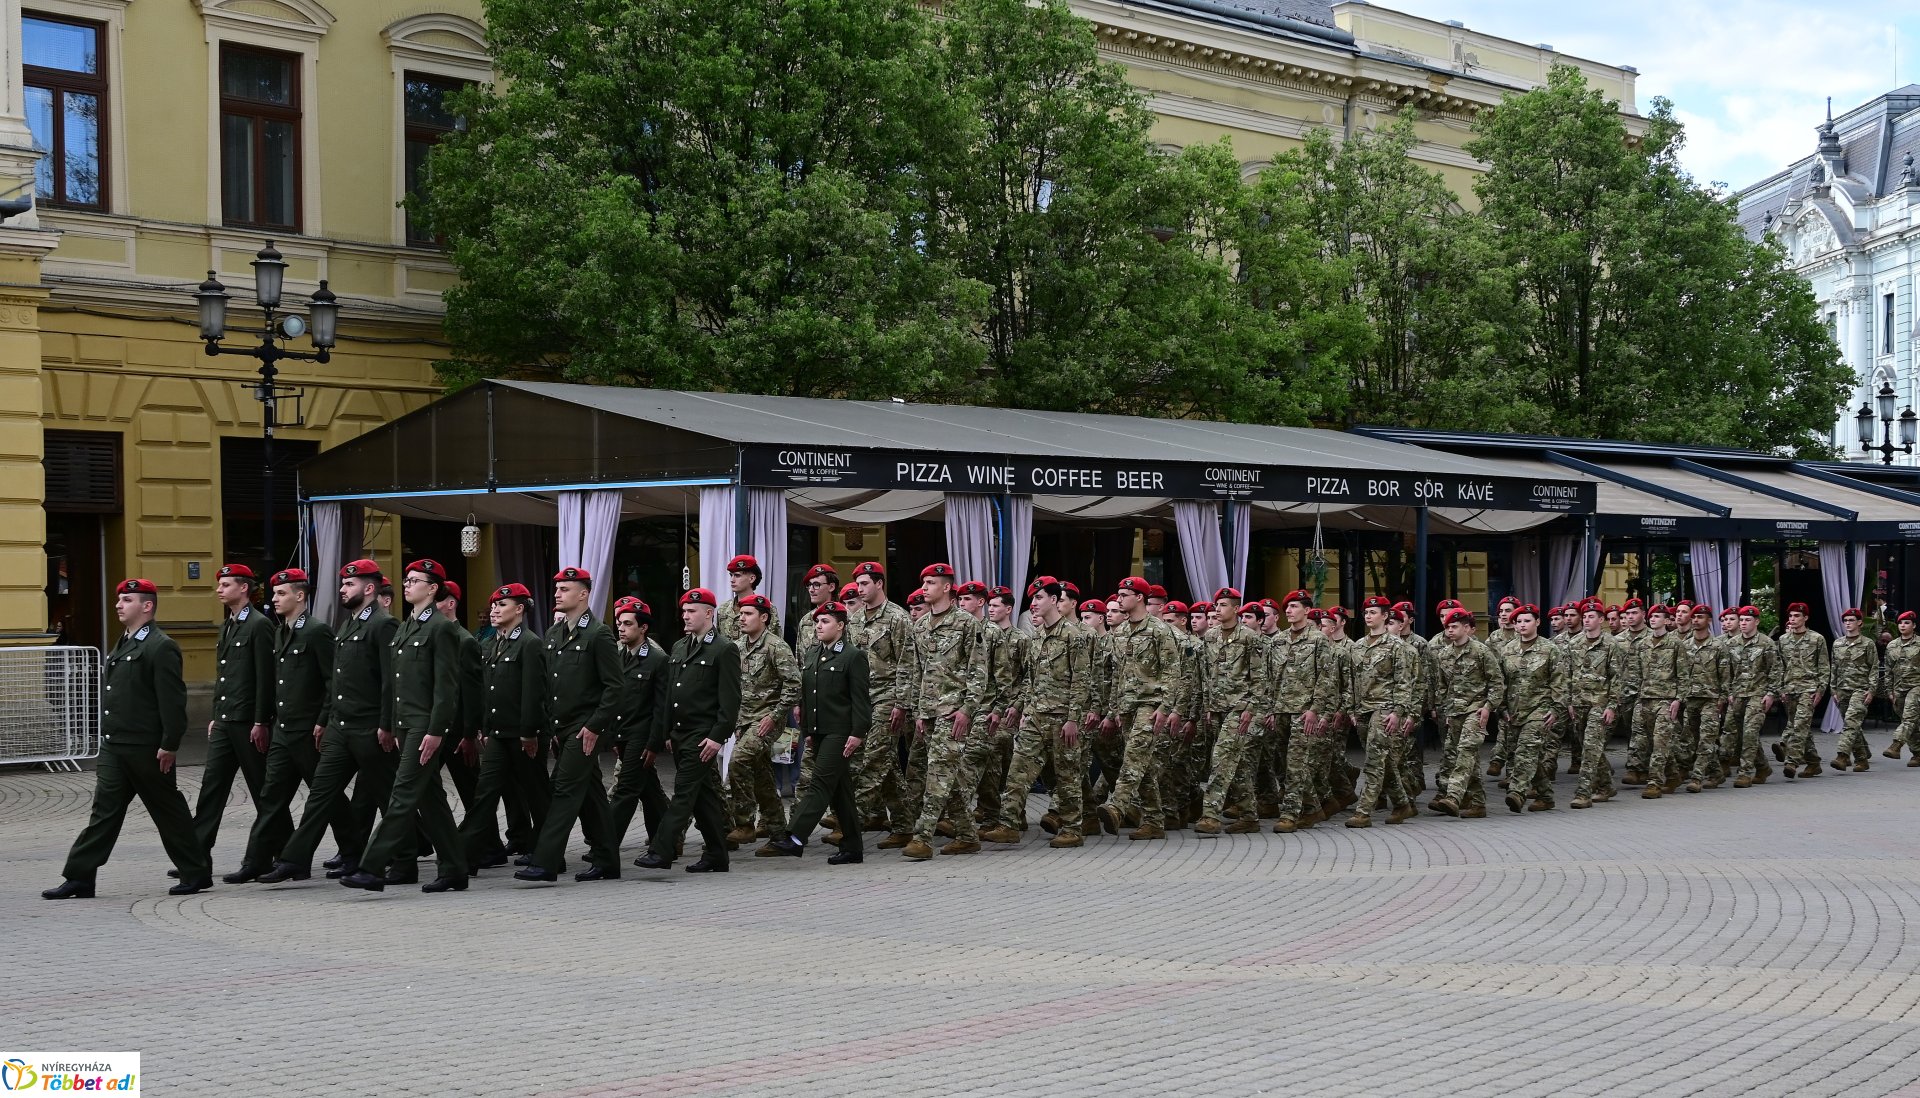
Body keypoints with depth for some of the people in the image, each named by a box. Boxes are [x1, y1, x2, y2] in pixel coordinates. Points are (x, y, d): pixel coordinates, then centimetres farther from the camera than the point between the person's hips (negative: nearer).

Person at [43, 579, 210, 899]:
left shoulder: (161, 647, -13)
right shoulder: (124, 644, 16)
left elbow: (173, 700, -18)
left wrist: (169, 745, -20)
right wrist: (108, 738, 21)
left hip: (146, 750, -8)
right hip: (114, 747, 8)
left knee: (169, 812, 2)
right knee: (104, 811, 5)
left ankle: (197, 873, 13)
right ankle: (79, 878, 5)